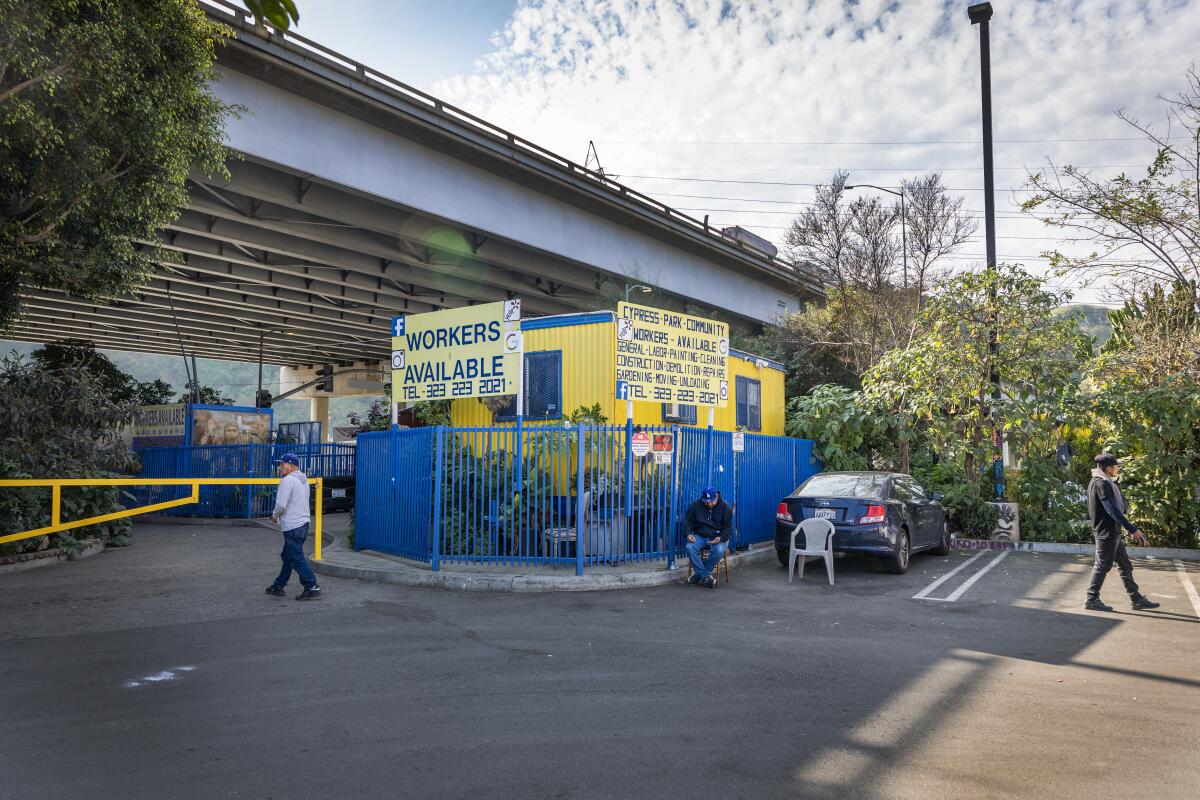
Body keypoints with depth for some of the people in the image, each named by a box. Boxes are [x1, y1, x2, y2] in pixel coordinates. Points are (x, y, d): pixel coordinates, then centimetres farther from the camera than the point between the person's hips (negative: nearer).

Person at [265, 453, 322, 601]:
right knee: (288, 556, 19)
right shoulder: (304, 480, 15)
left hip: (293, 526, -10)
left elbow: (281, 505, -21)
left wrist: (275, 515, -2)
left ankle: (312, 588, -9)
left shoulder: (287, 480, -15)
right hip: (303, 523, 10)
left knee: (296, 558, -7)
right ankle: (278, 586, 29)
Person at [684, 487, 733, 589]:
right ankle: (706, 577, -25)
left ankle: (698, 574, -16)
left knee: (718, 551, -34)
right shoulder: (695, 506, -1)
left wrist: (721, 538, -20)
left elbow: (728, 527, -2)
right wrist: (688, 533, -13)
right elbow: (687, 521, 7)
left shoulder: (725, 507, -4)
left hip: (718, 537, -1)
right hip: (699, 536, 2)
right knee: (689, 547, -30)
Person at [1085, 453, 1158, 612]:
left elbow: (1124, 505, 17)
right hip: (1106, 532, -10)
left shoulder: (1105, 483, 16)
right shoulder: (1101, 484, -18)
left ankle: (1136, 599, 22)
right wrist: (1132, 529, -27)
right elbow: (1112, 510, -25)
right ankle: (1092, 599, 4)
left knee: (1125, 565, 15)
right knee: (1103, 565, -3)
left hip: (1113, 532, 10)